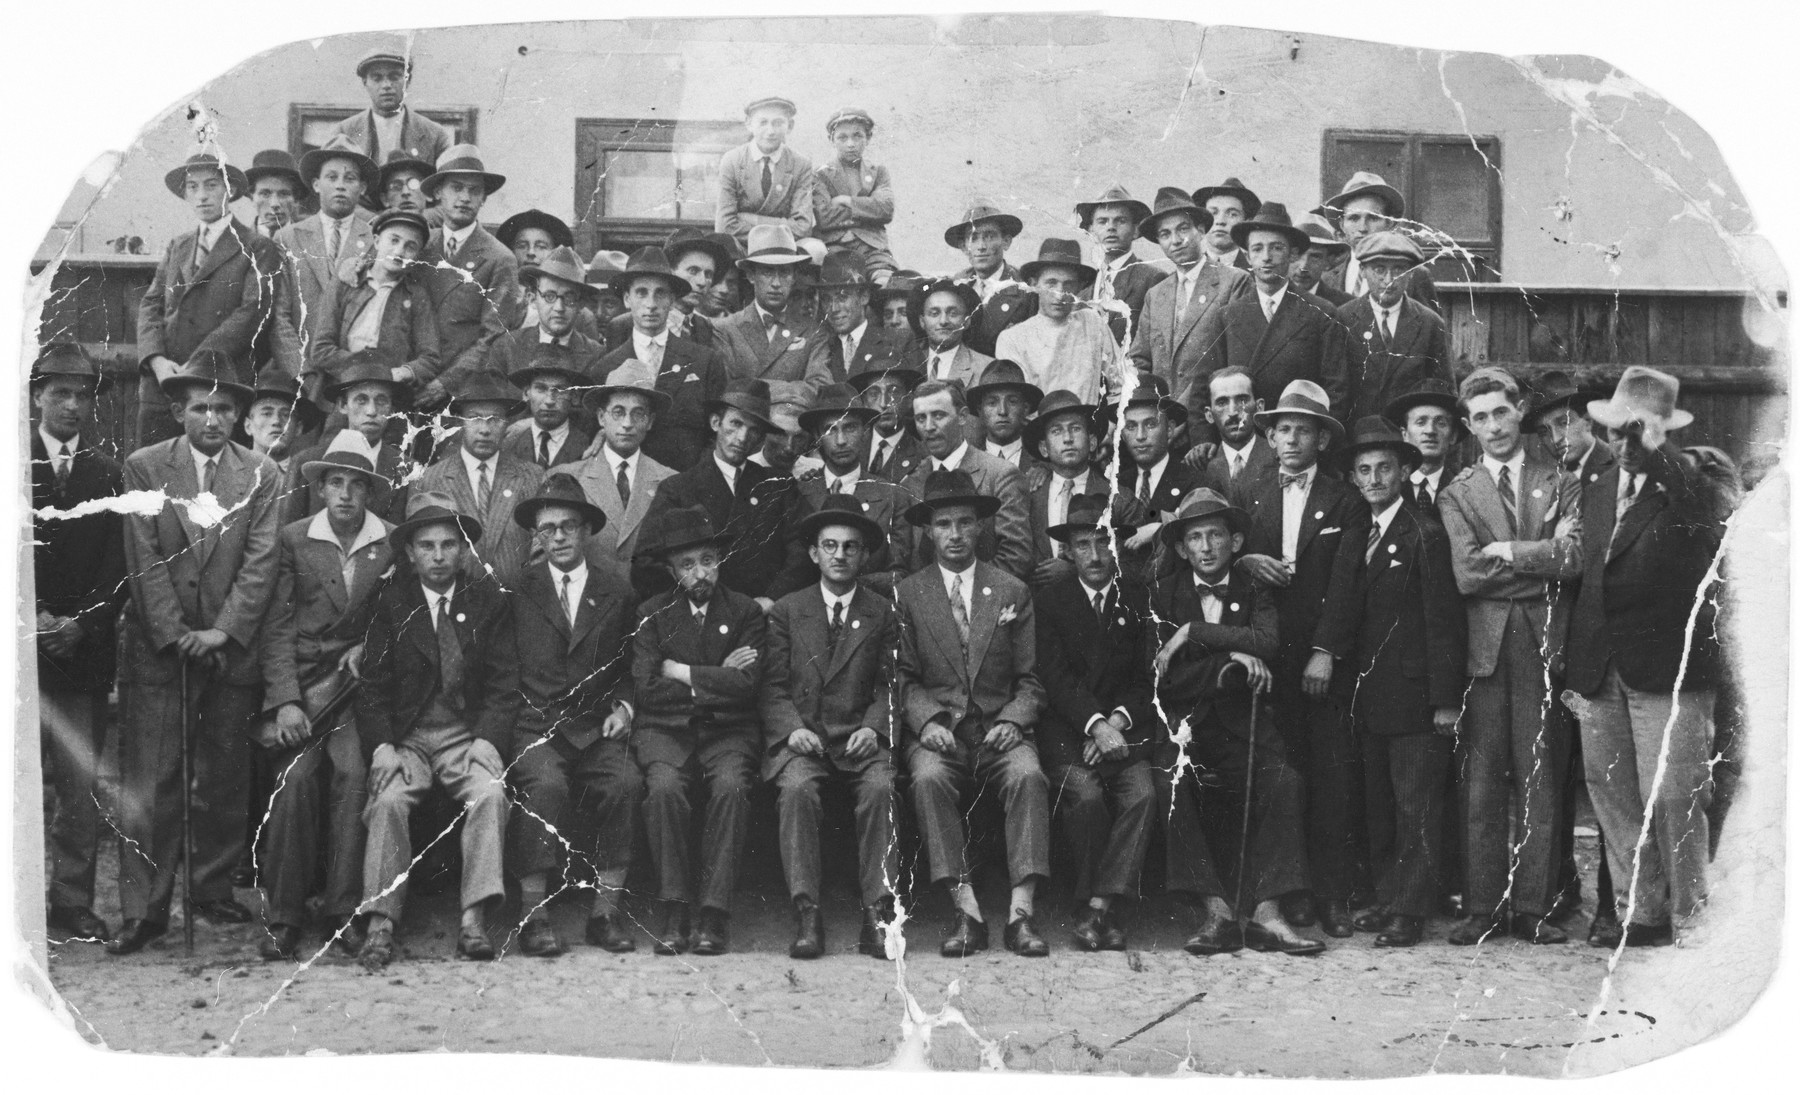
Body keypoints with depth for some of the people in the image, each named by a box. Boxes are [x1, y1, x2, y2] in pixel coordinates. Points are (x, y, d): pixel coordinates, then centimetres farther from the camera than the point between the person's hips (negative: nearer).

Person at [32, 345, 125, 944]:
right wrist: (35, 617, -9)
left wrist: (82, 623, -6)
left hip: (86, 649, 2)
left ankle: (72, 901, 5)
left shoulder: (106, 473, 12)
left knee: (82, 781, 0)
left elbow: (118, 564, 7)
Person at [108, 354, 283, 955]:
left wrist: (222, 631, -11)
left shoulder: (260, 474, 5)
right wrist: (174, 634, -11)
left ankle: (213, 888, 19)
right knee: (148, 781, -5)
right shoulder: (143, 467, 2)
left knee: (226, 777, 6)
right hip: (159, 647, -2)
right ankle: (144, 909, -3)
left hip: (231, 648, 2)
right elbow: (145, 560, -3)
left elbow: (261, 562, -1)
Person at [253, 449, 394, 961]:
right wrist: (286, 701, -9)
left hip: (358, 681, 0)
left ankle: (342, 913, -16)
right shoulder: (293, 539, 5)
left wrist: (369, 648, -6)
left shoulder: (394, 543, 6)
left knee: (352, 771, -24)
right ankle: (282, 916, -14)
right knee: (298, 774, -22)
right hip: (299, 681, 0)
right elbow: (277, 629, 2)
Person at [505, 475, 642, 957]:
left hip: (597, 731, 2)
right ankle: (533, 912, -25)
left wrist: (623, 707, 5)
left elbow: (630, 670, 23)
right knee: (545, 785, -33)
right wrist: (519, 709, -5)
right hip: (535, 728, -2)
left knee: (626, 783, -29)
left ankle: (605, 909, -20)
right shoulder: (518, 592, 11)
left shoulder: (618, 595, 17)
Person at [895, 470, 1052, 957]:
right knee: (929, 779, -33)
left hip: (999, 729, 1)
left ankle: (1021, 909, -33)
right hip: (935, 730, 0)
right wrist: (926, 720, -13)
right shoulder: (907, 595, 11)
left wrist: (1013, 720, -10)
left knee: (1028, 775, -31)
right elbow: (902, 676, 7)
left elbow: (1030, 679, 10)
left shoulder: (1012, 592, 13)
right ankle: (966, 910, -33)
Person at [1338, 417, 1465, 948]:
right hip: (1371, 697, 7)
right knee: (1380, 807, 10)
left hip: (1415, 696, -7)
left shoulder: (1426, 536, -6)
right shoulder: (1359, 539, 15)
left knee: (1417, 808, -5)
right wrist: (1349, 685, 9)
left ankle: (1410, 910, -2)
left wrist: (1446, 700, -13)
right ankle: (1387, 900, 16)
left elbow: (1443, 621, -10)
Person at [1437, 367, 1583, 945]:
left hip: (1546, 646, 0)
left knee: (1541, 782, 1)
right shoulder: (1457, 494, 10)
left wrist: (1503, 553, -5)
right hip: (1485, 649, 0)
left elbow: (1574, 559, -5)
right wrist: (1541, 557, -4)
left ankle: (1533, 908, 6)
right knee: (1482, 784, -1)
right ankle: (1482, 908, 4)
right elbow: (1467, 573, -5)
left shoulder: (1561, 483, 11)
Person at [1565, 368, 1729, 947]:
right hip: (1601, 675, 6)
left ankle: (1689, 922, 3)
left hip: (1667, 669, -6)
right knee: (1613, 798, 8)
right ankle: (1645, 911, 18)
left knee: (1673, 801, -6)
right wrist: (1577, 669, 15)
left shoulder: (1694, 491, -3)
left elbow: (1701, 522, -28)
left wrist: (1654, 452, -37)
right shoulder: (1596, 491, 15)